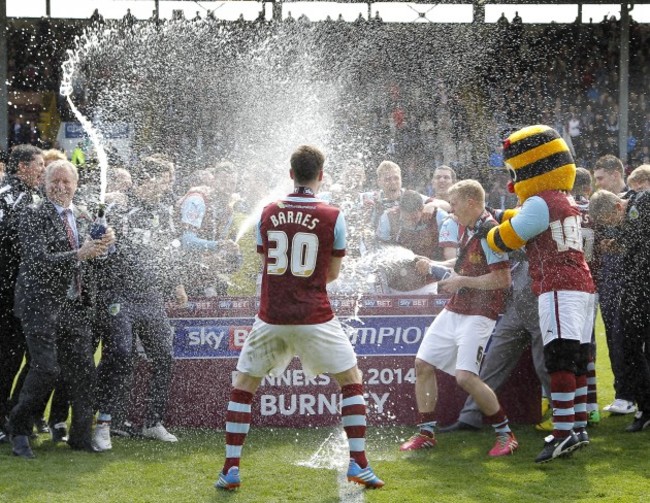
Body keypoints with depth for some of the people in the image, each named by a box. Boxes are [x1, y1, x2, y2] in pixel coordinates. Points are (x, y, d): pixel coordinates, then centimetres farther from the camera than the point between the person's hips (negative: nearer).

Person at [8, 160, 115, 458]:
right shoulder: (33, 217, -5)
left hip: (76, 306, 6)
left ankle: (81, 436, 13)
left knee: (83, 370, 2)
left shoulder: (82, 219, 16)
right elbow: (39, 261, -16)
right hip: (42, 304, -6)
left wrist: (104, 245, -1)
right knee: (46, 369, -14)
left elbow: (91, 262, 20)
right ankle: (19, 430, 2)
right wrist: (78, 255, -25)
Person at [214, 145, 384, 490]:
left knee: (242, 387, 14)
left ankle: (231, 469, 8)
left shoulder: (268, 214, 2)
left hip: (271, 316, 2)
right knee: (351, 381, 14)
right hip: (314, 317, -2)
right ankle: (358, 464, 7)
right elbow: (332, 273, 5)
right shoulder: (332, 217, -4)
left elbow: (266, 264, 12)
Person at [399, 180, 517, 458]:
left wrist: (461, 281, -18)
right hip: (453, 310, 10)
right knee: (423, 364, 8)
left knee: (466, 376, -19)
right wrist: (435, 266, 15)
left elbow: (503, 279, -23)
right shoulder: (466, 227, 10)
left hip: (478, 315, -10)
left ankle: (506, 434, -4)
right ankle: (426, 433, 18)